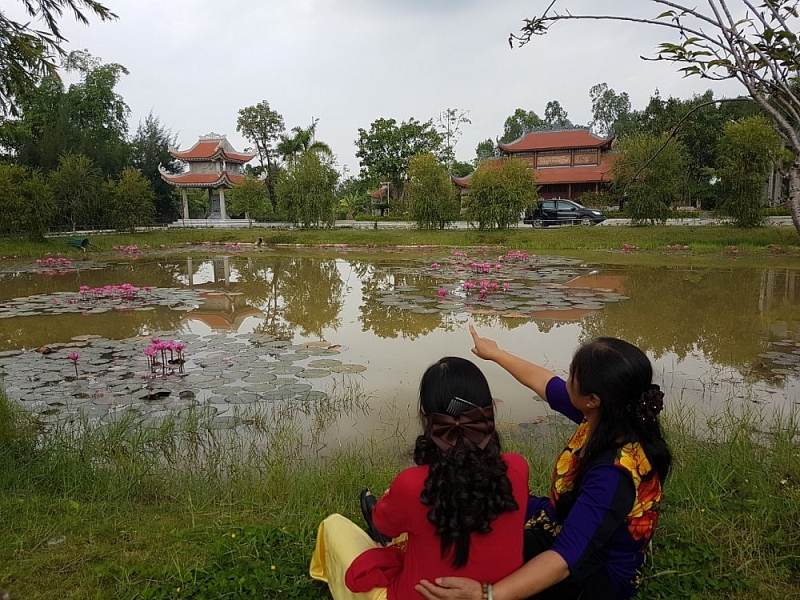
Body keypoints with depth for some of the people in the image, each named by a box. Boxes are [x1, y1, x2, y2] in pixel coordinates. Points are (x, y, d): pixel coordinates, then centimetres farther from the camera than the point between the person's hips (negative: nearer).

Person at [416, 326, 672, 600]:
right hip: (570, 525, 7)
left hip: (598, 574, -7)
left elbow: (565, 558, -44)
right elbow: (540, 380, 0)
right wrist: (495, 353, 14)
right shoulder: (608, 414, -16)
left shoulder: (613, 473, -38)